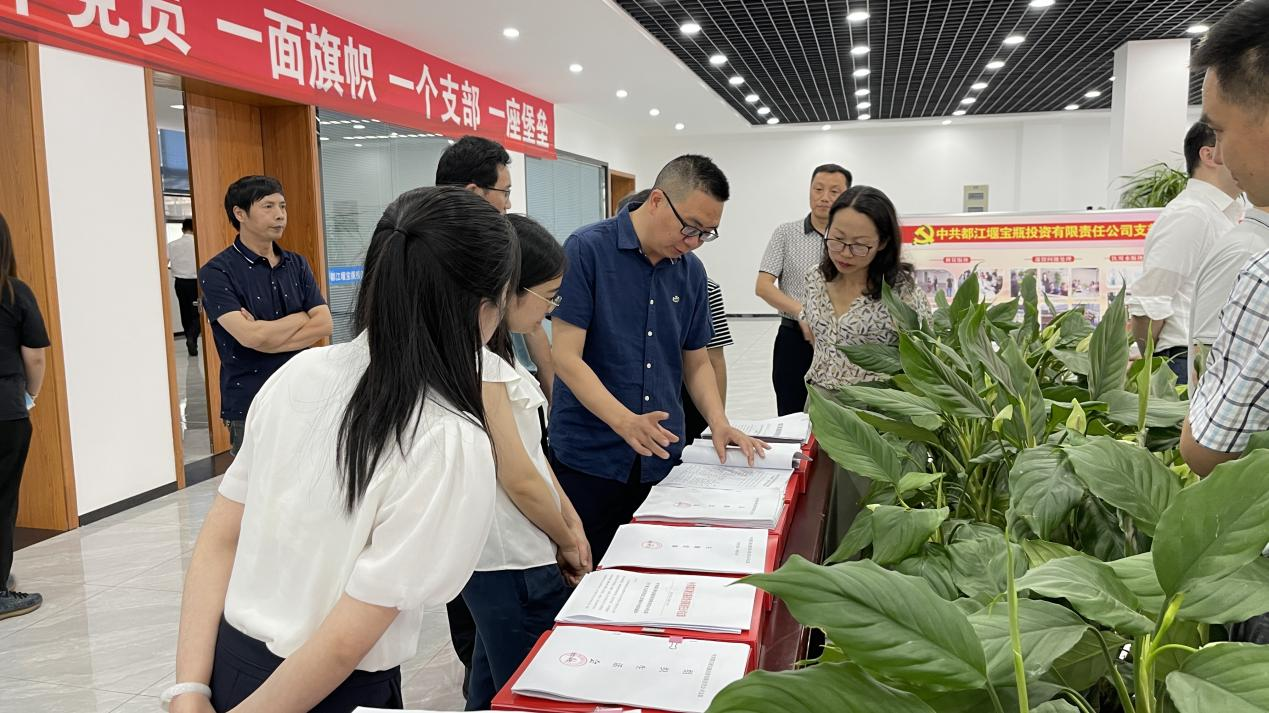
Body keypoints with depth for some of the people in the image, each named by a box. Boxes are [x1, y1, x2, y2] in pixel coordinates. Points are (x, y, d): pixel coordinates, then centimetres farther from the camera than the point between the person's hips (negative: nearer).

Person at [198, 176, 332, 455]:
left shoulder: (297, 264, 8)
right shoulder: (217, 272, -8)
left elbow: (324, 324, -2)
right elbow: (250, 336, -20)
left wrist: (269, 334, -14)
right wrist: (302, 317, -5)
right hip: (250, 407, -4)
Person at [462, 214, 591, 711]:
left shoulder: (493, 351, 8)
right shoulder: (475, 362, -23)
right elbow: (519, 478, -21)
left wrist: (571, 520, 5)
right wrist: (568, 540, -5)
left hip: (500, 558, 9)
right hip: (512, 563, -9)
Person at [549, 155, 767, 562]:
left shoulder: (691, 272, 7)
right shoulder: (587, 250, -10)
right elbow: (567, 356, -15)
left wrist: (718, 422, -3)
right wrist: (624, 421, -28)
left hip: (661, 460, 5)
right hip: (589, 457, -5)